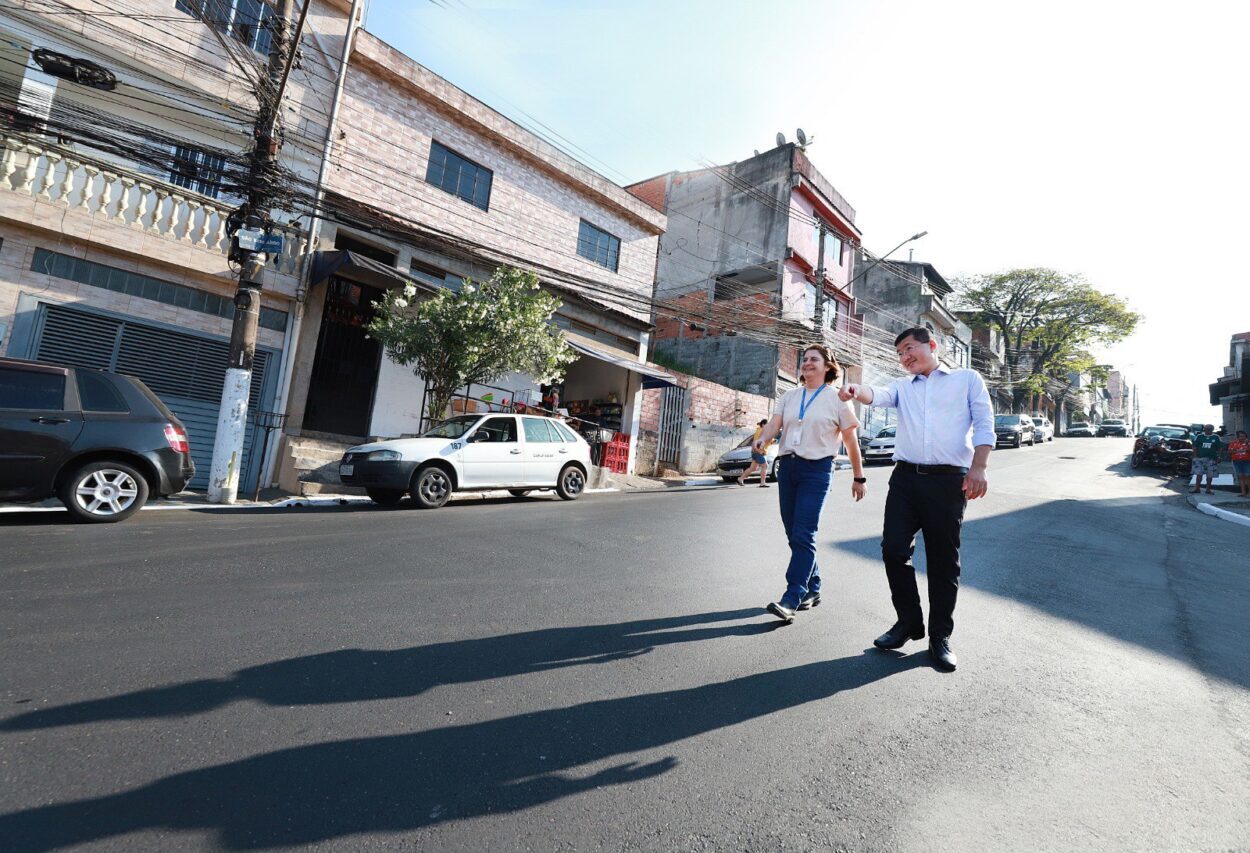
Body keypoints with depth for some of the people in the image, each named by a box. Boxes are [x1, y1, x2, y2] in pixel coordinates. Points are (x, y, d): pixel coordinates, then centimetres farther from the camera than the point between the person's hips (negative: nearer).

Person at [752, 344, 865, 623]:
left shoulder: (836, 399, 2)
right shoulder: (789, 396, 13)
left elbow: (851, 441, 4)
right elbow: (774, 423, -2)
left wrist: (859, 478, 6)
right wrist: (762, 440, -24)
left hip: (817, 469, -5)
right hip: (787, 466, 5)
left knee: (803, 535, -13)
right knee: (794, 535, 9)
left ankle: (791, 599, -13)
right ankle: (811, 589, 25)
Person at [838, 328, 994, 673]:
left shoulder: (968, 379, 13)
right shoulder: (902, 386, 18)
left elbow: (984, 424, 3)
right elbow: (878, 395, -4)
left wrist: (978, 468, -11)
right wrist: (857, 391, -28)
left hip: (949, 479, -2)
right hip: (905, 477, 3)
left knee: (944, 560, 4)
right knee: (894, 550, -1)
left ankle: (940, 636, 19)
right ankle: (908, 621, 20)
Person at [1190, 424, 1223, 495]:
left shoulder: (1216, 437, 5)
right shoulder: (1199, 436, 6)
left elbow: (1220, 448, 6)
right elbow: (1195, 447, 6)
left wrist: (1218, 458, -1)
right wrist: (1195, 456, -2)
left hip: (1211, 459, 0)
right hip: (1199, 458, 0)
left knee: (1210, 475, 4)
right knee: (1198, 473, -2)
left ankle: (1208, 489, 12)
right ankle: (1197, 488, 1)